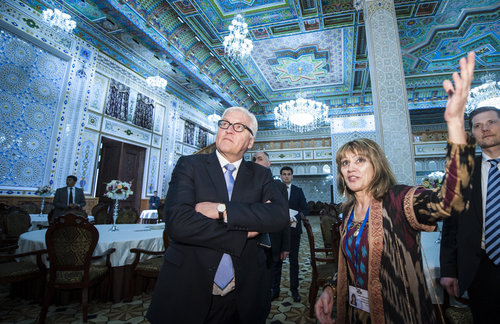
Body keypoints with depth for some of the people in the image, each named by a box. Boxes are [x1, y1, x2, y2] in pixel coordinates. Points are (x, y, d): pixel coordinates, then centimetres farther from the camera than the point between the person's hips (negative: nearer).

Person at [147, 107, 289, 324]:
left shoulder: (261, 175, 2)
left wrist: (223, 210, -23)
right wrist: (244, 233, -16)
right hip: (188, 292, -1)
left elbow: (280, 215, -15)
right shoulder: (189, 165, -5)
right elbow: (178, 223, -19)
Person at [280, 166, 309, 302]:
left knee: (294, 260, 6)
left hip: (294, 229, 1)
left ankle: (294, 290, 18)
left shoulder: (298, 191, 9)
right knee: (277, 260, 6)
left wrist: (295, 218, -11)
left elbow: (305, 209, 5)